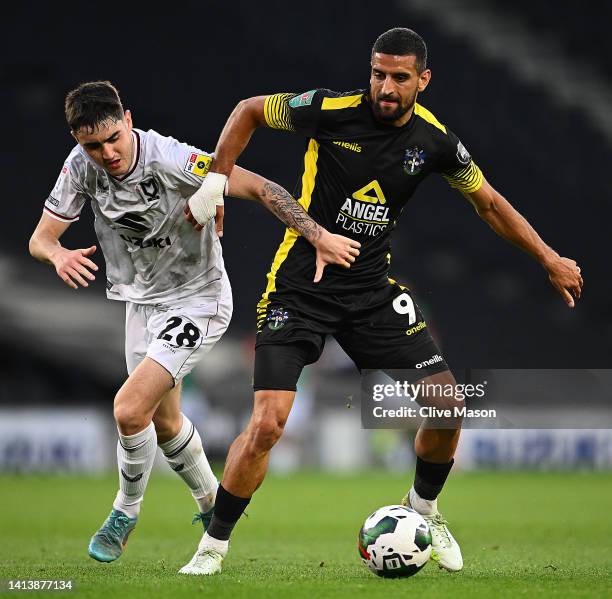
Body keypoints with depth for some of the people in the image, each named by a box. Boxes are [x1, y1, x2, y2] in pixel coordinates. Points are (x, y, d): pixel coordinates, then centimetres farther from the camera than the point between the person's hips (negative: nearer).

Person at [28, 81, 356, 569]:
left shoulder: (171, 159, -29)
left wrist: (319, 236, -37)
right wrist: (59, 255, -32)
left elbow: (259, 188, -27)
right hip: (143, 302, 7)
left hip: (197, 302, -7)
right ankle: (211, 504, 45)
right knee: (163, 422, 19)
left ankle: (126, 512, 8)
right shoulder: (81, 166, -12)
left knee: (131, 410, -18)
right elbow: (41, 238, -7)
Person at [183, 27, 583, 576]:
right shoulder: (331, 110, -15)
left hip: (372, 290, 4)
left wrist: (550, 259, 11)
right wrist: (216, 180, -8)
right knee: (267, 423, -18)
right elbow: (249, 111, 1)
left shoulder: (435, 139, -4)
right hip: (300, 288, -4)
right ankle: (213, 546, 0)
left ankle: (423, 508, 26)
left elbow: (488, 202, 12)